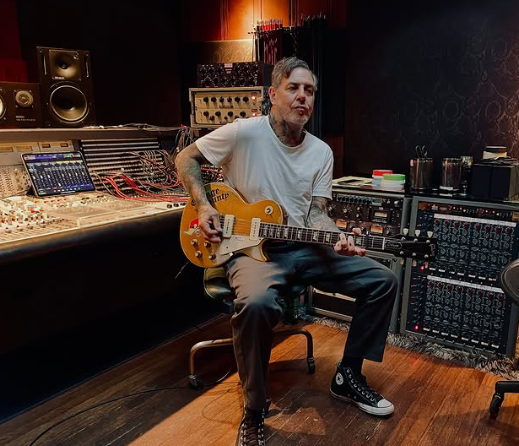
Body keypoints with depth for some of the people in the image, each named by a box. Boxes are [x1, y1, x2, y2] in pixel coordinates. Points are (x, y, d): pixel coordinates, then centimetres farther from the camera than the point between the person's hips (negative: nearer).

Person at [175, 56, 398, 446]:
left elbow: (316, 213, 3)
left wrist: (337, 238, -19)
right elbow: (186, 158, 1)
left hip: (303, 247, 6)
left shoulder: (322, 152, 5)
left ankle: (348, 375, 12)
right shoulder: (244, 133, -9)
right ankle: (254, 411, -12)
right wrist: (204, 206, -11)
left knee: (383, 280, -4)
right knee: (257, 303, -39)